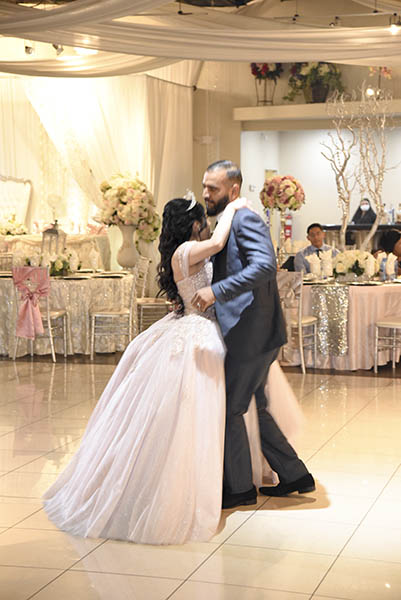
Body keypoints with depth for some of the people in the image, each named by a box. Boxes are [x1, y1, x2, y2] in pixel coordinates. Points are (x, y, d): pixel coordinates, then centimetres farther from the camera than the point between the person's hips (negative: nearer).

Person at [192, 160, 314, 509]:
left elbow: (265, 265, -28)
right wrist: (189, 301, 17)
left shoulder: (245, 219, -13)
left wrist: (216, 291, -33)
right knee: (253, 408, 17)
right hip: (249, 335, 10)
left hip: (251, 334, -10)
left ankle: (240, 488, 15)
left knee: (229, 409, 0)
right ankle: (294, 475, 27)